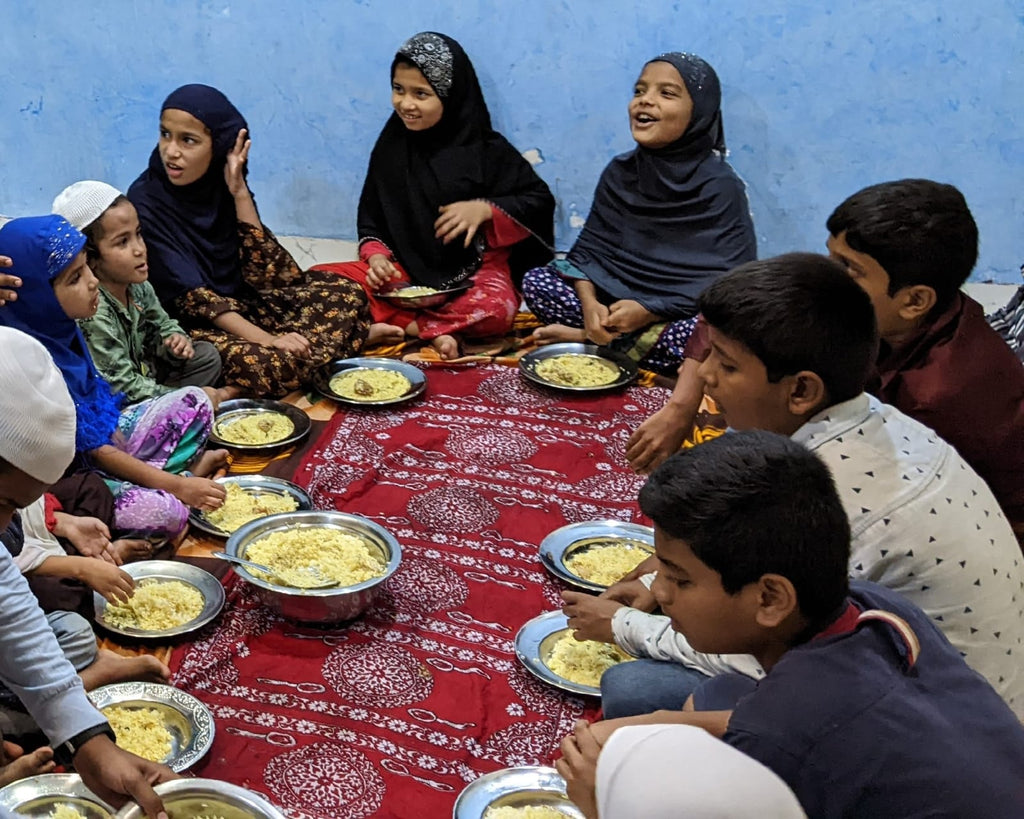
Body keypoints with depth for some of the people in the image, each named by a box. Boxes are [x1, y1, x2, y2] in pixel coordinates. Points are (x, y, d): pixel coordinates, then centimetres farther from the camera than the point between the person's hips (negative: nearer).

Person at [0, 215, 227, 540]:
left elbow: (100, 403, 7)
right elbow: (95, 449, -24)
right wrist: (176, 486, -21)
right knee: (164, 512, -29)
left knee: (194, 401, 12)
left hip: (105, 436, 9)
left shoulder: (61, 329, -5)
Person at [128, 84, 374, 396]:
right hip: (191, 324, -5)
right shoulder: (145, 203, -16)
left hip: (243, 305, 5)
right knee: (260, 363, -34)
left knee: (345, 294, -5)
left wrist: (240, 193, -17)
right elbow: (191, 295, -21)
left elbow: (264, 275, -9)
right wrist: (268, 340, -30)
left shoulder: (223, 184, -2)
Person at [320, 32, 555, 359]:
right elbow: (371, 217, 12)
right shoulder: (391, 146, 6)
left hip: (472, 272, -3)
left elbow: (539, 200, -2)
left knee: (495, 309, -38)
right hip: (405, 271, 4)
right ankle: (430, 331, -29)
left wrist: (485, 209, -17)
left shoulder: (486, 149, -5)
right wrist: (377, 256, -8)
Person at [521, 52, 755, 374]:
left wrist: (649, 311, -24)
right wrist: (589, 303, -20)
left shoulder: (721, 187, -12)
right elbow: (589, 248, 2)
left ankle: (593, 339, -19)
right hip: (616, 301, 3)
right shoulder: (620, 172, 1)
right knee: (536, 281, -11)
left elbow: (730, 280, -17)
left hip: (677, 316, -3)